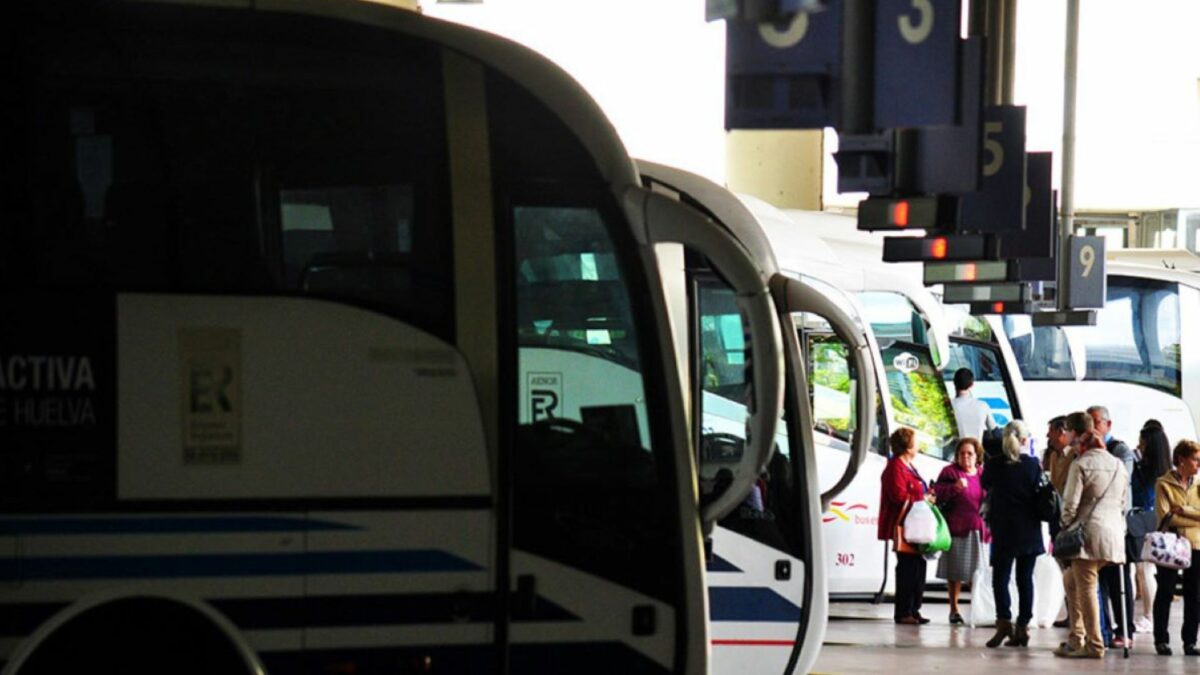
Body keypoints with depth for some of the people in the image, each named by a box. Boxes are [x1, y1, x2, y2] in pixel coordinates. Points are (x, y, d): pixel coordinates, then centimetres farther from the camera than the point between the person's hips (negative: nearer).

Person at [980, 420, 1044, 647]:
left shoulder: (994, 464, -5)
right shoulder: (1033, 465, -4)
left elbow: (984, 484, 13)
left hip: (1003, 529, -1)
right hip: (1029, 531, 1)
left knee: (1000, 576, 2)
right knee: (1025, 577, 6)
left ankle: (1003, 621, -14)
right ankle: (1022, 626, 5)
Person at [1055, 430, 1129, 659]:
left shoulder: (1081, 464, -5)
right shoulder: (1119, 465, 16)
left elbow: (1071, 503, -8)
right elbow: (1123, 502, 20)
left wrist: (1066, 527, 6)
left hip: (1090, 530, -7)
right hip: (1115, 532, 7)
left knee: (1086, 588, -3)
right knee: (1073, 582, 18)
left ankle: (1094, 645, -4)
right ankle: (1076, 638, 14)